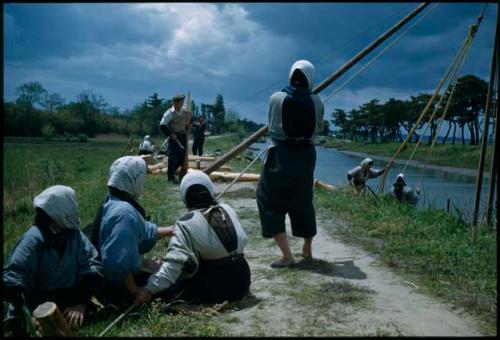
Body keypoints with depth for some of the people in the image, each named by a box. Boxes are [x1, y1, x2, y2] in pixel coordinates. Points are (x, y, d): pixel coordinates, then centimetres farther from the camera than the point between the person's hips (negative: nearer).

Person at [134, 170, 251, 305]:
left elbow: (175, 261, -21)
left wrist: (150, 289, -22)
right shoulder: (228, 210, 3)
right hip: (240, 283, 3)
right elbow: (241, 241, 7)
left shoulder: (186, 223, -12)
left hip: (212, 289, -3)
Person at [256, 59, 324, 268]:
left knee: (271, 202, 4)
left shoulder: (276, 98, -8)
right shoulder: (316, 101, -3)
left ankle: (287, 255, -5)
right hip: (305, 155, 4)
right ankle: (307, 250, 35)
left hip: (280, 155, -3)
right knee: (303, 201, 19)